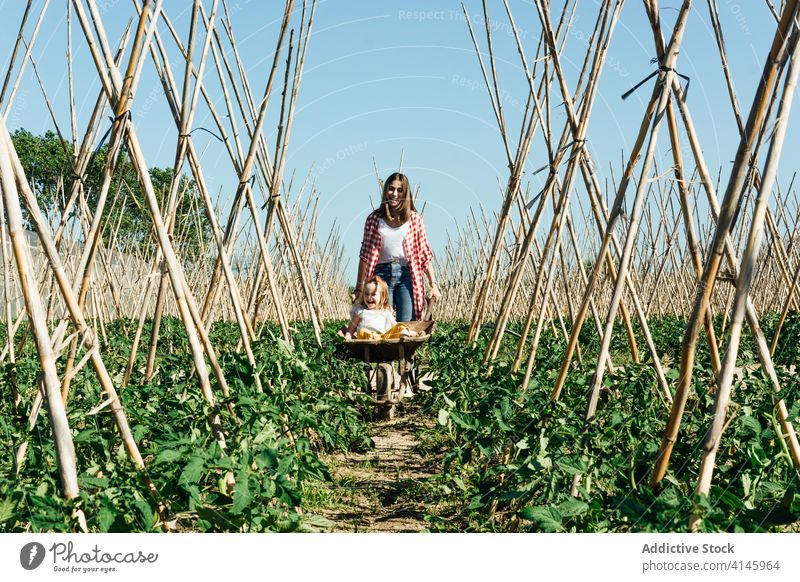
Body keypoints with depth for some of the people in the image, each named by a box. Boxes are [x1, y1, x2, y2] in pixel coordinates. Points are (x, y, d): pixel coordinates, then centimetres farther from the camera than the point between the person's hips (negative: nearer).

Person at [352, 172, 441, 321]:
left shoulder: (414, 219, 6)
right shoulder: (374, 219, 6)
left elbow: (425, 254, 5)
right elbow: (365, 255, 7)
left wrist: (433, 285, -2)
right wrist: (359, 289, 4)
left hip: (406, 275, 0)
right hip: (382, 274, 1)